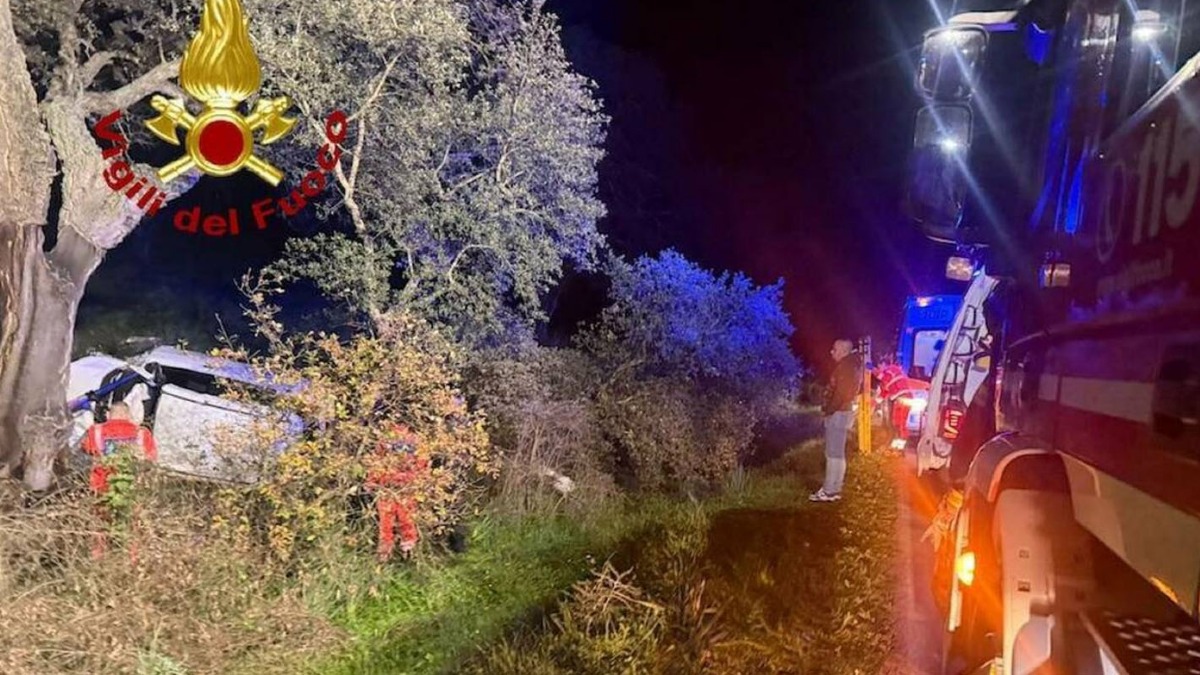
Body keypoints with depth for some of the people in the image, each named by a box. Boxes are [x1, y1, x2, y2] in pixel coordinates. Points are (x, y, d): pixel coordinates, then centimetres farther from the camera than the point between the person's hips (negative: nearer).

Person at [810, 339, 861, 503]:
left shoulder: (845, 367, -16)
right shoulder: (846, 366, 16)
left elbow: (841, 393, -22)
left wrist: (829, 410, -13)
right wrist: (828, 408, 11)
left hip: (838, 414, -11)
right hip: (839, 413, 11)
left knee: (834, 453, -8)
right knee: (834, 453, 14)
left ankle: (831, 491, -5)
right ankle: (831, 488, 19)